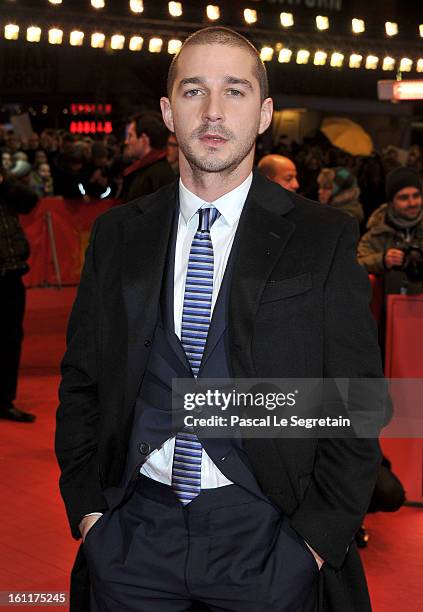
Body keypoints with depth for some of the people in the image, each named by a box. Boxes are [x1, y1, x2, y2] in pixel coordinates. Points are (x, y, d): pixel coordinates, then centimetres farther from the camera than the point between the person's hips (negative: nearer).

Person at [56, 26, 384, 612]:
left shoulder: (323, 239, -3)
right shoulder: (117, 235, 5)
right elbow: (81, 381, 9)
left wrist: (317, 537, -9)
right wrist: (88, 508, 1)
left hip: (266, 539, -2)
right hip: (133, 532, 3)